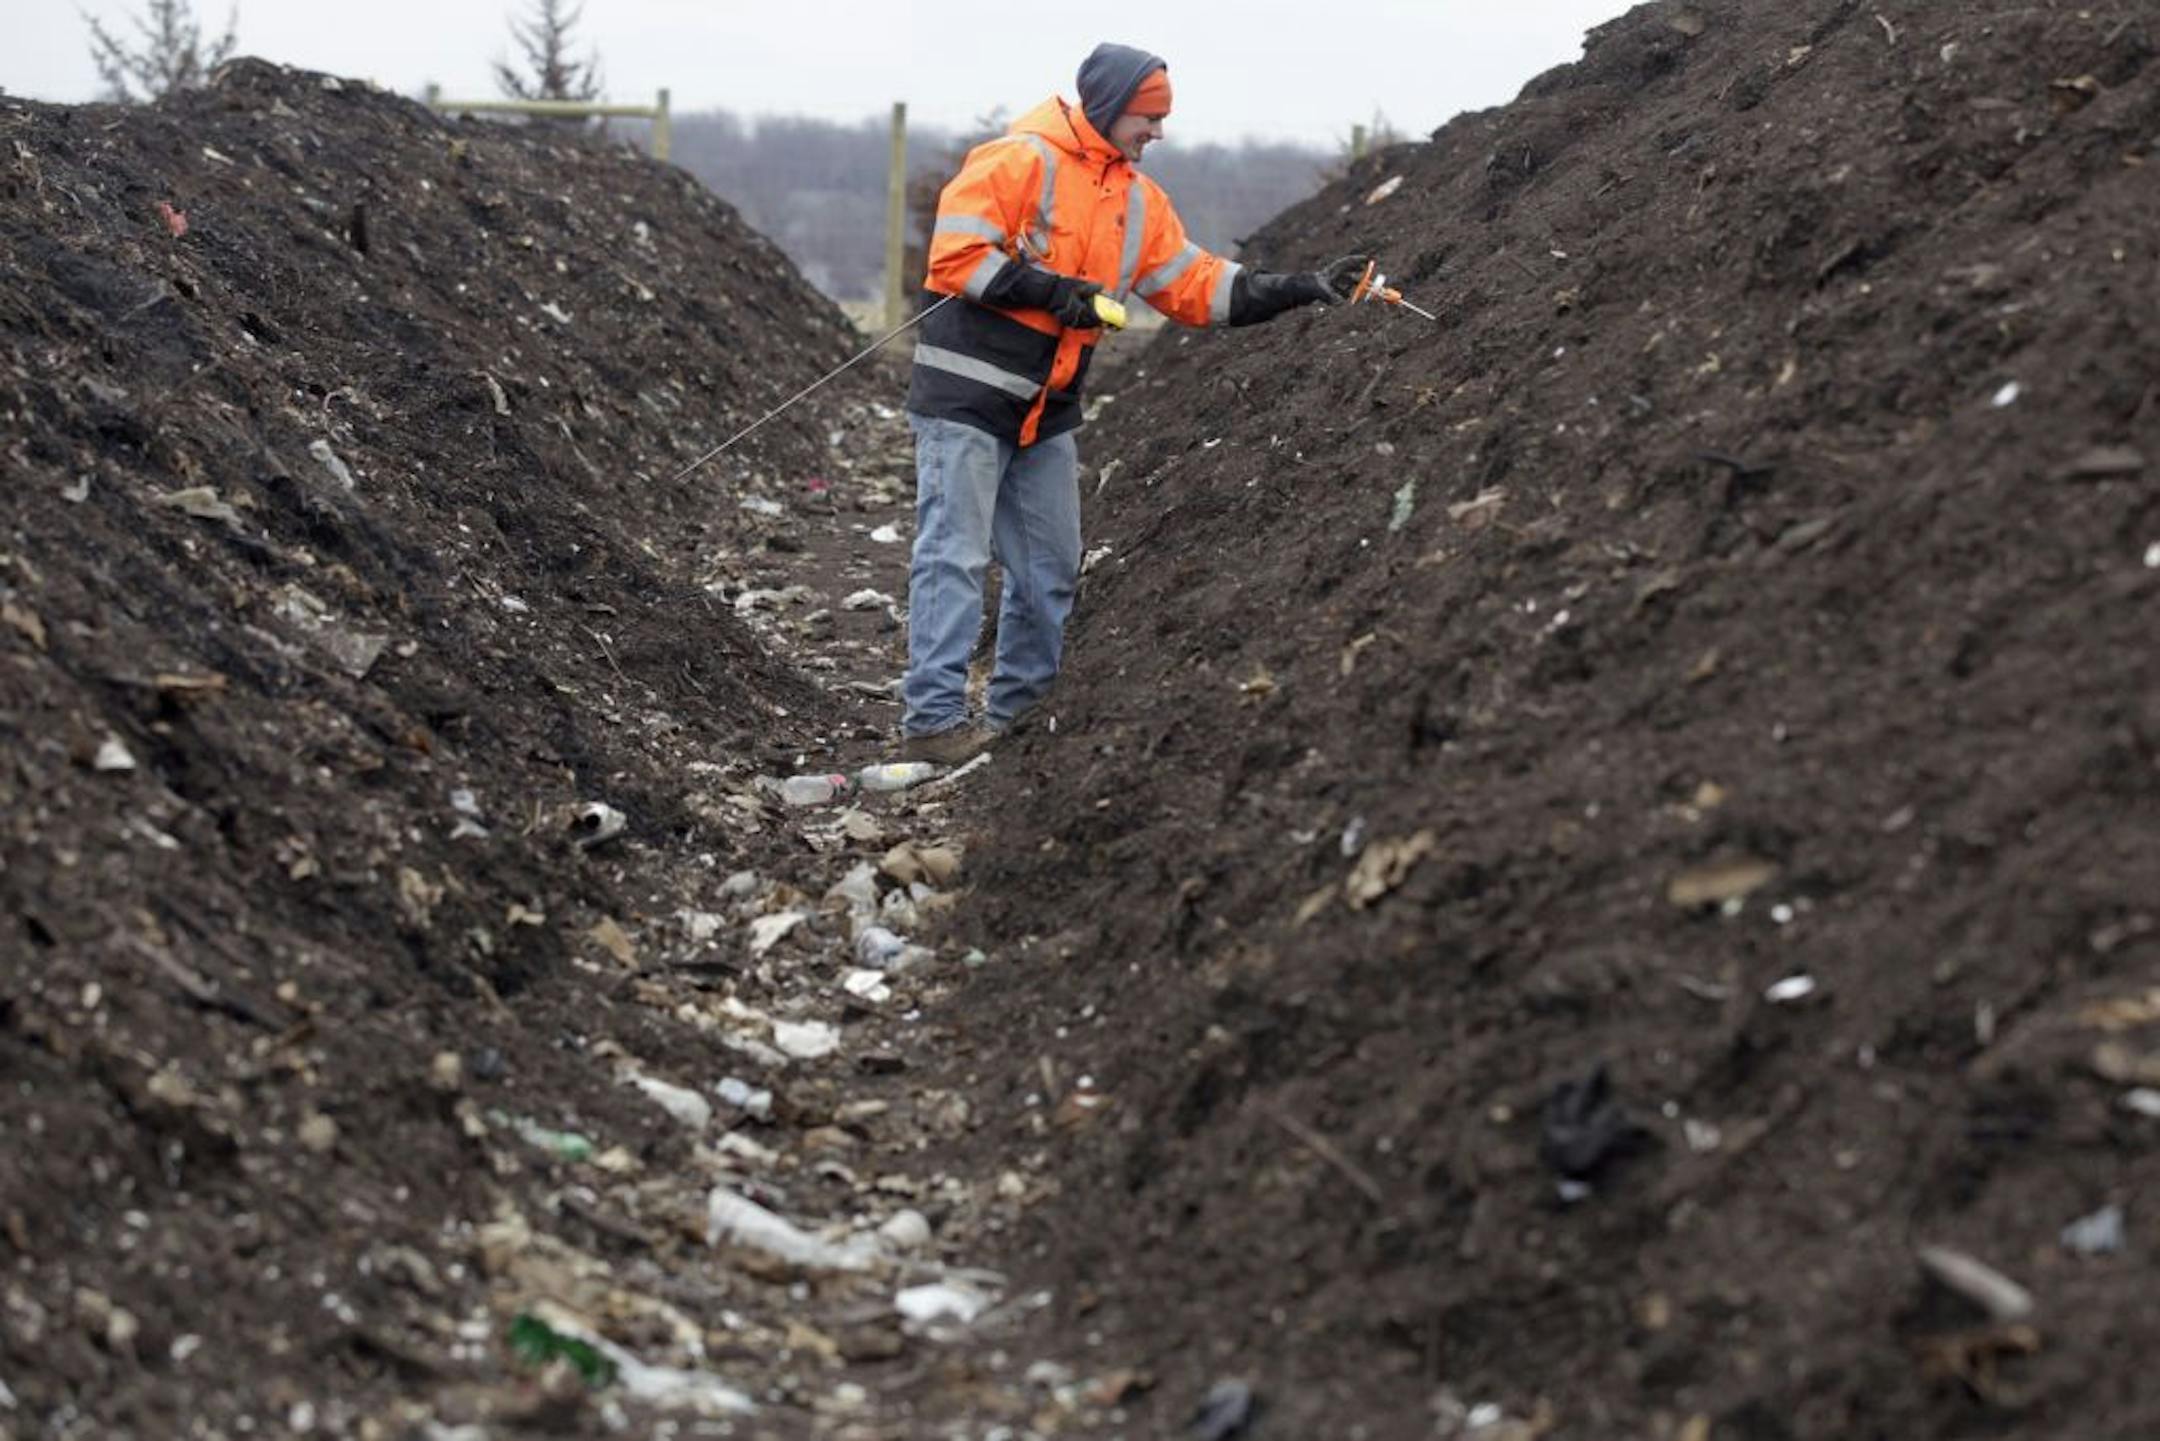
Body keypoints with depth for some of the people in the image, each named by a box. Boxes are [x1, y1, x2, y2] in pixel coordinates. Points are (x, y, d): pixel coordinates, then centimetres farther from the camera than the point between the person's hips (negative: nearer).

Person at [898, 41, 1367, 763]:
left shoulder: (1139, 199, 13)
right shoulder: (1020, 161, -12)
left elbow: (1198, 285, 12)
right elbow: (954, 255, -18)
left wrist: (1304, 288, 5)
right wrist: (1052, 290, -20)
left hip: (1048, 410, 8)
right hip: (967, 396, -8)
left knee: (1050, 569, 10)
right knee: (954, 556, -9)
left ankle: (1019, 713, 20)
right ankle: (933, 720, -9)